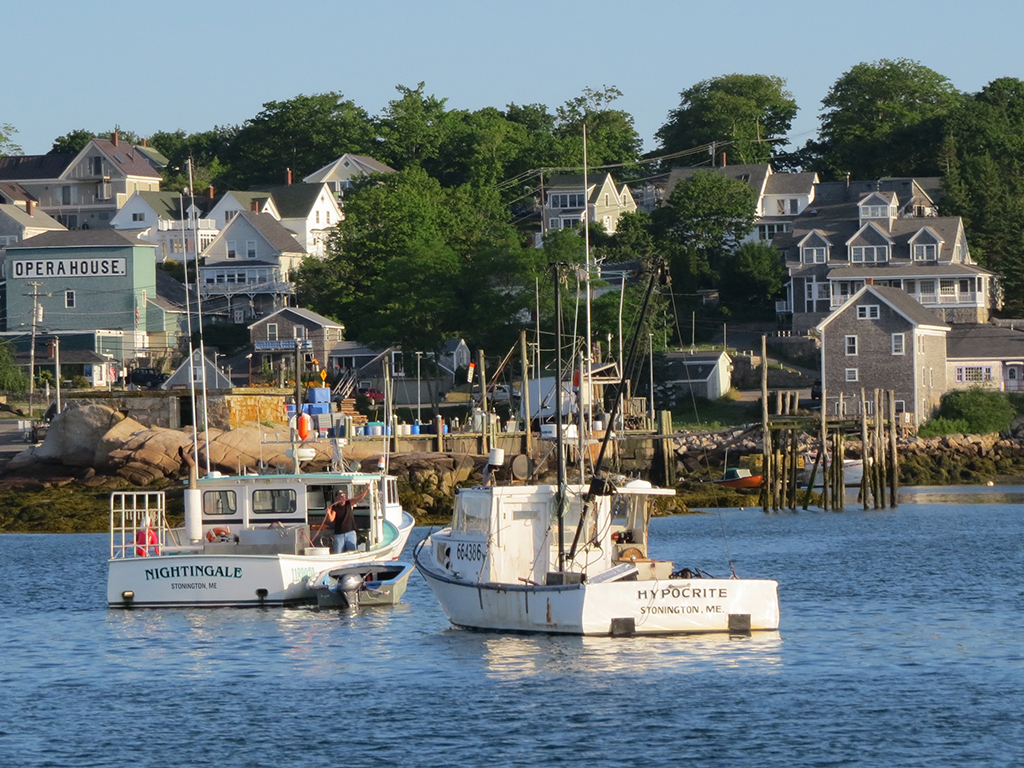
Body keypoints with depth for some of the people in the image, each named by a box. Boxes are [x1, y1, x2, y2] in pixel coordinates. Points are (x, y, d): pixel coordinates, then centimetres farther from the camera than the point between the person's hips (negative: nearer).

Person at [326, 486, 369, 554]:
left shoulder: (349, 504, 4)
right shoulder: (335, 508, -2)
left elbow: (360, 498, -8)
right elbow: (331, 519, -13)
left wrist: (365, 490, -25)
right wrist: (328, 514, -34)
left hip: (350, 532, 2)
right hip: (339, 534, -2)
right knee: (337, 553, -2)